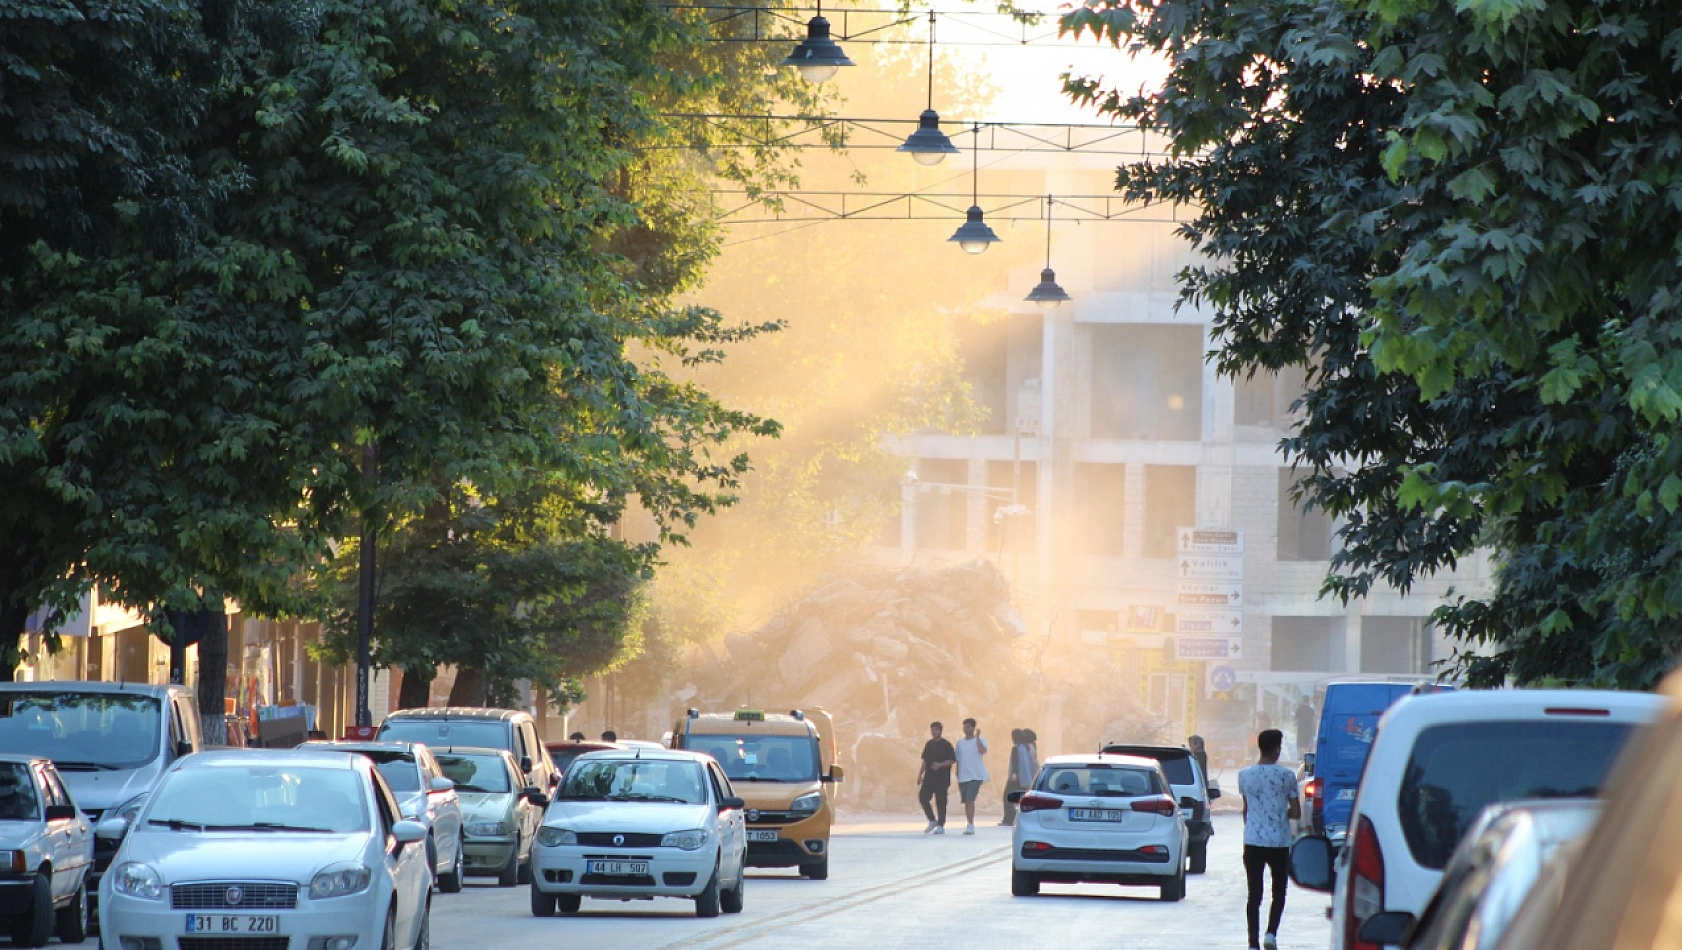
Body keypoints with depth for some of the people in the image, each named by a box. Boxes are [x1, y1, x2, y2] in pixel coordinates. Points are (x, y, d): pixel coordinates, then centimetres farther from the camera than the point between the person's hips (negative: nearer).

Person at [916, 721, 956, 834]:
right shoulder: (928, 744, 13)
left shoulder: (946, 745, -5)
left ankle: (940, 826, 5)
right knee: (923, 797, -4)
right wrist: (920, 774, 15)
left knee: (940, 802, -2)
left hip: (942, 778, -6)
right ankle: (932, 821, 11)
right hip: (929, 777, 6)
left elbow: (952, 760, -9)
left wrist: (940, 765, -21)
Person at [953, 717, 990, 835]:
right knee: (966, 801, 9)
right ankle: (969, 824, 18)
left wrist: (977, 737, -25)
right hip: (963, 776, 5)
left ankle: (971, 825, -16)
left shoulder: (979, 741, -2)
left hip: (975, 776, -5)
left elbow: (983, 751, -23)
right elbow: (957, 759, 16)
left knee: (970, 800, -16)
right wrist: (957, 776, 13)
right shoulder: (960, 742, 13)